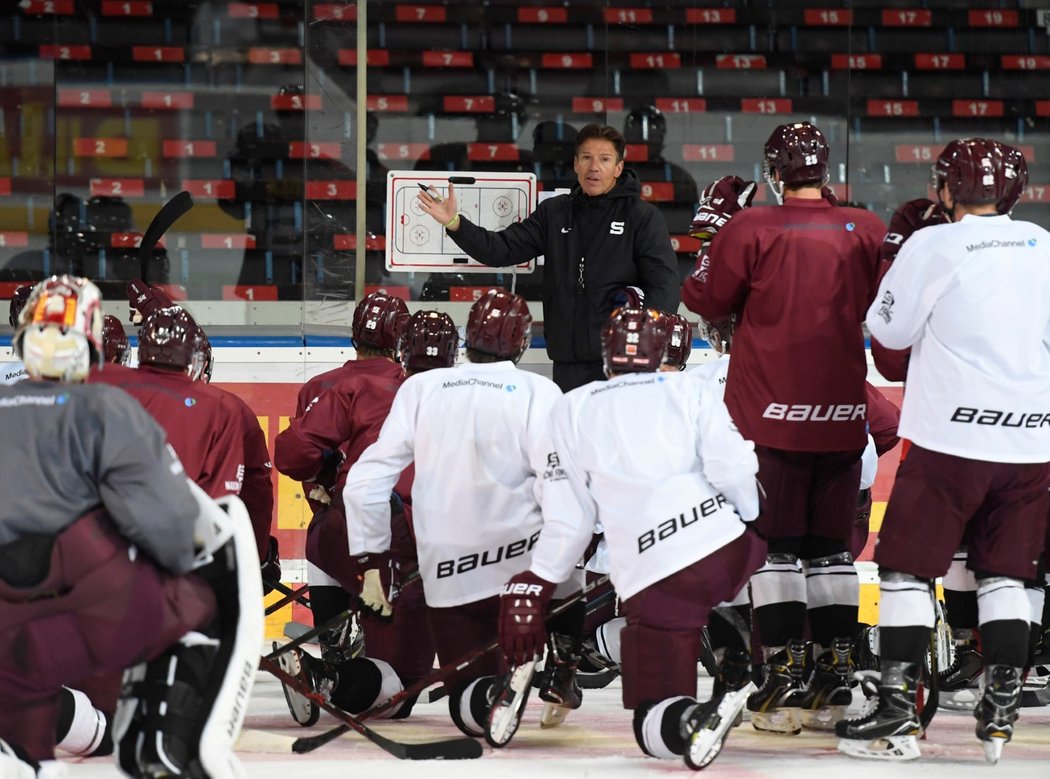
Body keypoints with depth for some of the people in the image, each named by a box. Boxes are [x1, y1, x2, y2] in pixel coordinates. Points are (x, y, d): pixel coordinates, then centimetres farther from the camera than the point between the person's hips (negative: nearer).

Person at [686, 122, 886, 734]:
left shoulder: (750, 229, -10)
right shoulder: (866, 232, -1)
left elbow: (709, 303, 0)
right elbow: (884, 305, 15)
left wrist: (719, 229, 12)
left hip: (771, 415, -3)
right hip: (842, 418, 3)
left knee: (776, 545, 1)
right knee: (832, 546, 11)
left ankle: (785, 677, -4)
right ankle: (837, 678, 12)